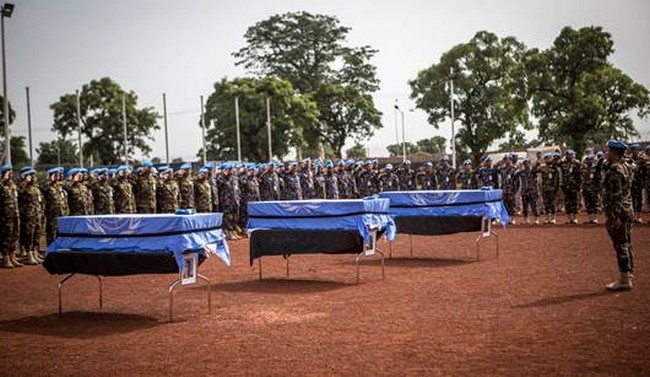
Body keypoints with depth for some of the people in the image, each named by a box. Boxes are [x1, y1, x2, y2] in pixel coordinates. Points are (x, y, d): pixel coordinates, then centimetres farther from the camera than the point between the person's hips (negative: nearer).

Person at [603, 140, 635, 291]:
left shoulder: (614, 169, -17)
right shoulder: (627, 167, 13)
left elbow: (615, 195, -22)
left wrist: (614, 216, -23)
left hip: (618, 212, -10)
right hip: (628, 210, 10)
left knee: (621, 246, -5)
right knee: (627, 245, 14)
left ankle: (624, 280, -1)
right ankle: (628, 277, 21)